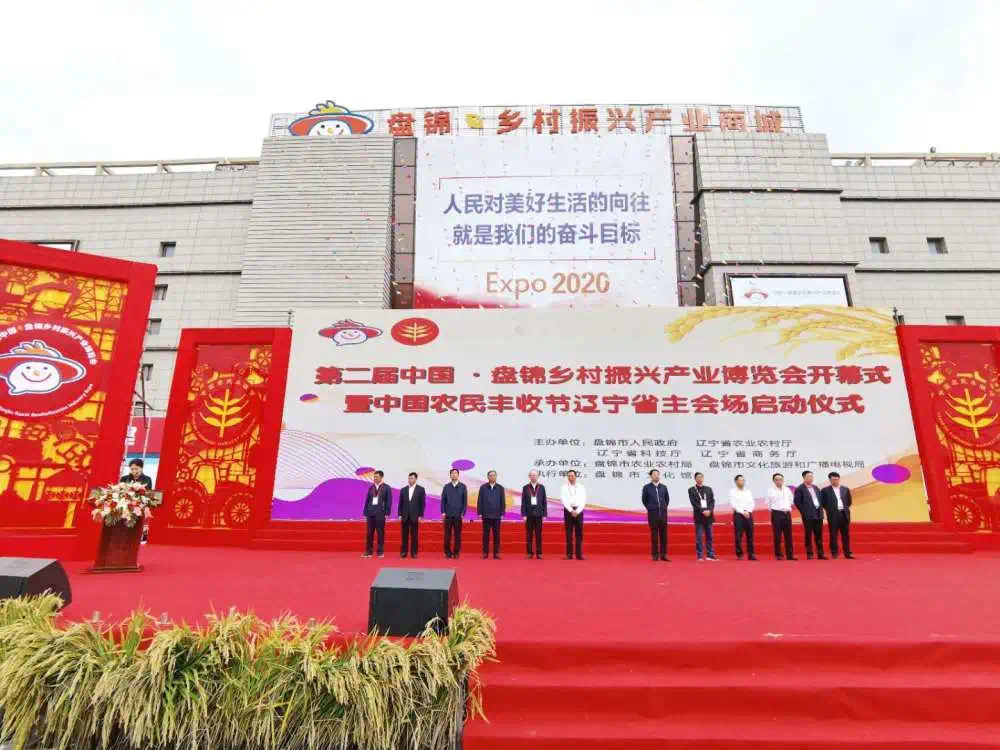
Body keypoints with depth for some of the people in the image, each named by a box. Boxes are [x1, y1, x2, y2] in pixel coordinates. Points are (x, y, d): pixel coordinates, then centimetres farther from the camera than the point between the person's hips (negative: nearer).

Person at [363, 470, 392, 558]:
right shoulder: (371, 488, 10)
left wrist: (387, 513, -8)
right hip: (370, 512, 3)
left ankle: (380, 552, 10)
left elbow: (389, 501, -2)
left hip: (380, 512, -3)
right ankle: (368, 552, 11)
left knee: (380, 533, 2)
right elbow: (367, 500, 10)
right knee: (369, 533, 5)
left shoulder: (386, 488, 0)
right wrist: (365, 513, 5)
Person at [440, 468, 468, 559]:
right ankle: (447, 552, 10)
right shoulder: (446, 487, 7)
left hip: (458, 515, -1)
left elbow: (465, 501, 2)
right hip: (448, 514, 1)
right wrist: (443, 512, -3)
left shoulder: (463, 487, 4)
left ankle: (456, 552, 10)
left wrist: (463, 513, -5)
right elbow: (443, 500, 6)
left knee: (458, 534, 2)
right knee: (447, 534, 2)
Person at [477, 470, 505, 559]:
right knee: (486, 535, 4)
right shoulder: (483, 487, 3)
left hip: (497, 515, 1)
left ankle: (496, 553, 9)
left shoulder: (500, 488, 5)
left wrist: (502, 513, 0)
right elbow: (479, 501, 3)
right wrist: (479, 513, -2)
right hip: (486, 515, 0)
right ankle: (485, 553, 11)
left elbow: (503, 501, 5)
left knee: (496, 535, 3)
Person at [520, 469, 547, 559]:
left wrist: (544, 514, -1)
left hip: (538, 514, 0)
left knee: (538, 534, 2)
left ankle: (538, 553, 8)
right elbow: (523, 502, 2)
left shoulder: (541, 487, 6)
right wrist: (524, 514, -5)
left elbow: (544, 501, 5)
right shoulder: (525, 488, 3)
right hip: (529, 514, 0)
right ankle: (529, 553, 10)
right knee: (529, 534, 3)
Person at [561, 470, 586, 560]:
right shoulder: (564, 487, 3)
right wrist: (571, 511, -14)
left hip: (578, 511, 1)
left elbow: (583, 501, -1)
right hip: (568, 511, 0)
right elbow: (564, 501, -4)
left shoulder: (581, 487, 4)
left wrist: (577, 511, -12)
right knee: (569, 534, 1)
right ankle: (569, 554, 4)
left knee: (579, 534, 1)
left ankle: (579, 554, 4)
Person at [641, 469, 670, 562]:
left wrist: (664, 507, 13)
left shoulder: (663, 487, 7)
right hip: (652, 514, -2)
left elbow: (667, 498, 19)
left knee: (664, 534, 3)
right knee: (654, 535, 1)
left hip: (663, 513, 3)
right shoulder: (646, 487, -1)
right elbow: (644, 500, 9)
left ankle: (663, 555, 11)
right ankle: (655, 555, 8)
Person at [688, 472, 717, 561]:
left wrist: (709, 510, -10)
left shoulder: (708, 489, 13)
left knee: (709, 536, 6)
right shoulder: (691, 490, 2)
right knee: (699, 537, -3)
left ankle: (710, 555, 11)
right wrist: (703, 511, -15)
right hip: (699, 516, -3)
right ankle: (700, 556, 1)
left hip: (709, 515, 3)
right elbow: (694, 503, -6)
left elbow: (712, 501, 6)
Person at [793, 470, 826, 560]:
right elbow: (796, 501, -8)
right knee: (808, 535, -1)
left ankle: (820, 553, 15)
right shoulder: (800, 489, -6)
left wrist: (820, 509, 9)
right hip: (808, 515, -6)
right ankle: (809, 554, 5)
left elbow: (820, 499, 21)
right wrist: (804, 511, -7)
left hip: (818, 514, 6)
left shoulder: (815, 487, 15)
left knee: (819, 535, 9)